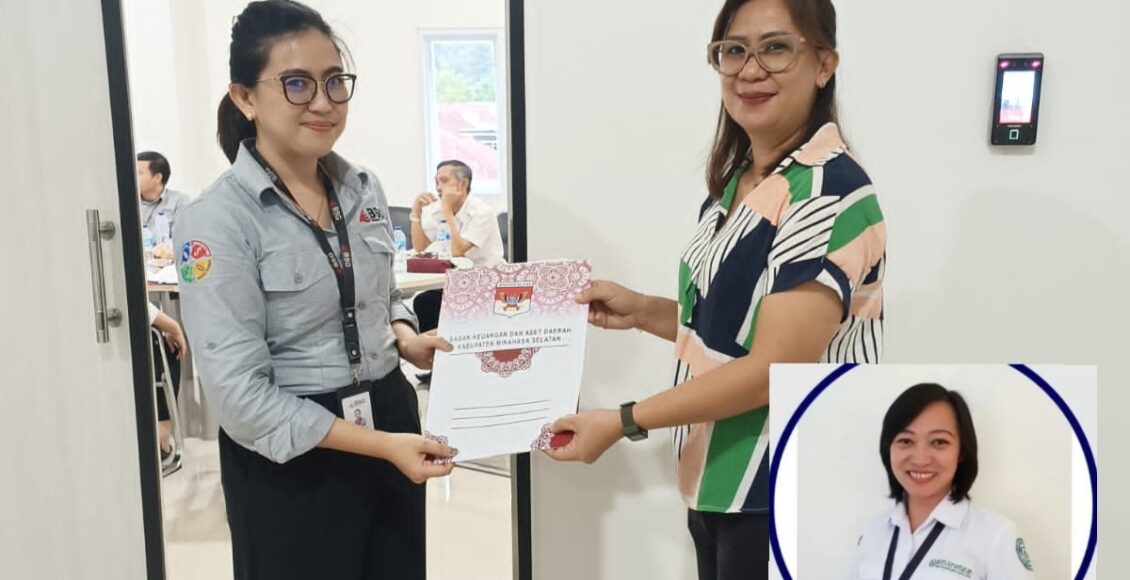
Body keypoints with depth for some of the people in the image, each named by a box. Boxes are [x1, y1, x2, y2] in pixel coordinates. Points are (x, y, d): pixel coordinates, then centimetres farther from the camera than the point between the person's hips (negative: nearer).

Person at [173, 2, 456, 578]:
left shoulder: (364, 189, 2)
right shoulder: (216, 219, -17)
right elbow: (239, 394, -20)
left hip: (391, 422, 6)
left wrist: (408, 341, -5)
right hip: (292, 462, -6)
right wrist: (381, 445, -22)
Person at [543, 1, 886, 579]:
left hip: (791, 494, -7)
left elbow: (775, 365, -24)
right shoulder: (734, 181, 6)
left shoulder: (831, 190, -20)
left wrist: (622, 421, -21)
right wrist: (639, 311, 1)